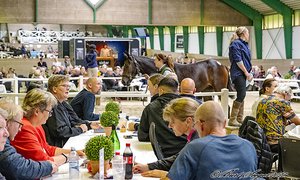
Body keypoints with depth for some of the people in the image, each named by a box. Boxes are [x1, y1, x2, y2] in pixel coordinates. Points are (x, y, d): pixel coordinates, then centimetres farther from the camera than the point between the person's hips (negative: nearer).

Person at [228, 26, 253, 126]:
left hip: (243, 73, 10)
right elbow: (238, 61, -17)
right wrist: (247, 73, -15)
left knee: (241, 96, 11)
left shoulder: (244, 44, 19)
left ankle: (239, 119, 17)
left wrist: (248, 73, 12)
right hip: (238, 73, -10)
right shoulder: (236, 44, -10)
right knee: (241, 95, -15)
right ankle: (232, 120, -11)